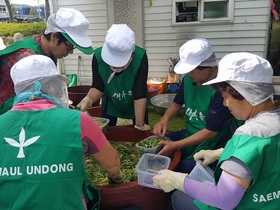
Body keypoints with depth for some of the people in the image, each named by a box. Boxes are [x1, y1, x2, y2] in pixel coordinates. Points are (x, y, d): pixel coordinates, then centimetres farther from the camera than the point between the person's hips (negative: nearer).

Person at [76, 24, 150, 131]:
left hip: (135, 106, -1)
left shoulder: (140, 57, -34)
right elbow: (98, 87, -19)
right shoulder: (98, 56, -28)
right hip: (110, 104, 2)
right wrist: (88, 100, -40)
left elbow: (140, 94, -32)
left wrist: (140, 125, -31)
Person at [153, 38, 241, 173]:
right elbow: (177, 103, 12)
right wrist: (164, 119, -9)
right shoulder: (189, 79, -4)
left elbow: (210, 132, -24)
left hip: (215, 144, -7)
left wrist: (175, 145, -25)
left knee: (182, 168, -27)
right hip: (191, 134, 8)